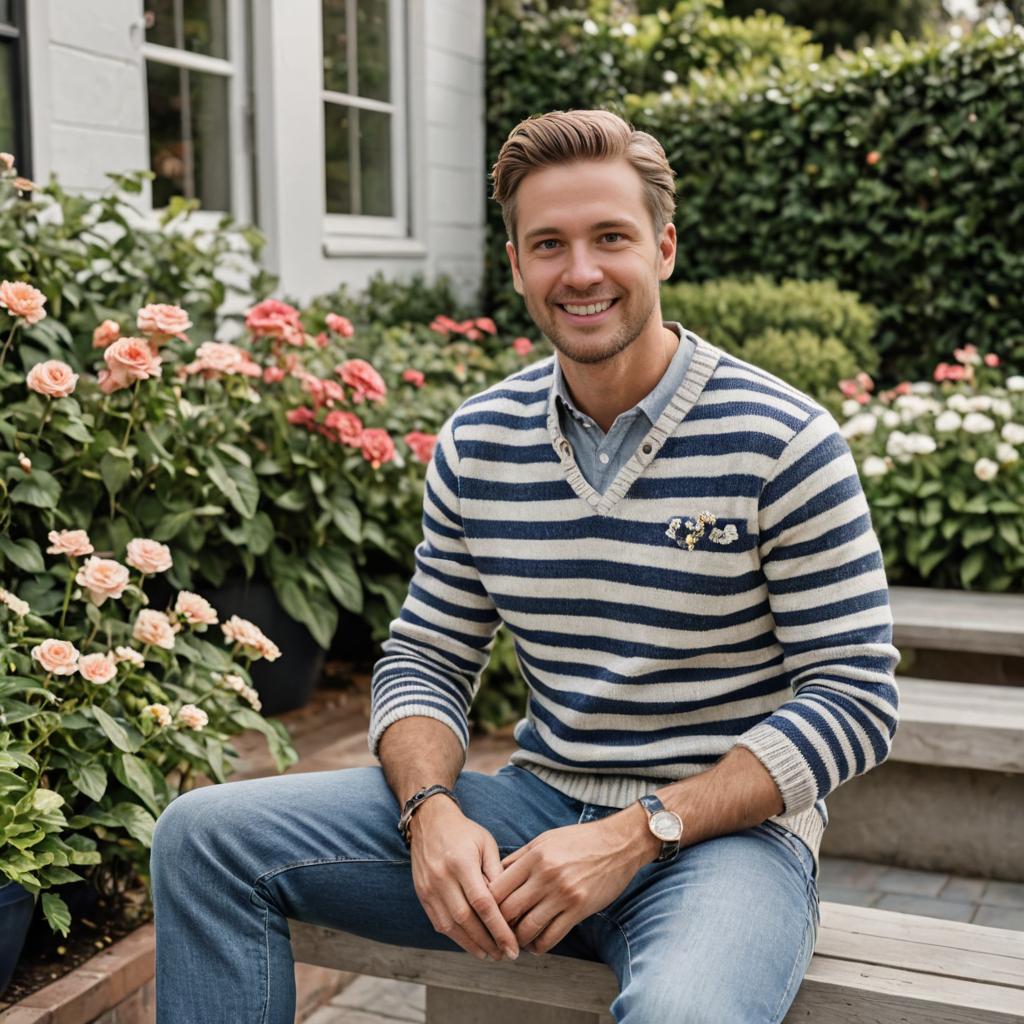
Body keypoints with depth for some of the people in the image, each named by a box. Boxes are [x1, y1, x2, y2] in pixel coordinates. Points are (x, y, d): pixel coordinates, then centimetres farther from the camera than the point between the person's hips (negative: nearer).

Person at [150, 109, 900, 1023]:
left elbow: (857, 700, -10)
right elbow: (425, 659, 10)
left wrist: (636, 834, -18)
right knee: (205, 835, -6)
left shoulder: (779, 441, -9)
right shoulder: (476, 443, 5)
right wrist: (432, 810, -13)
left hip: (724, 831, -4)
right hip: (538, 808, 5)